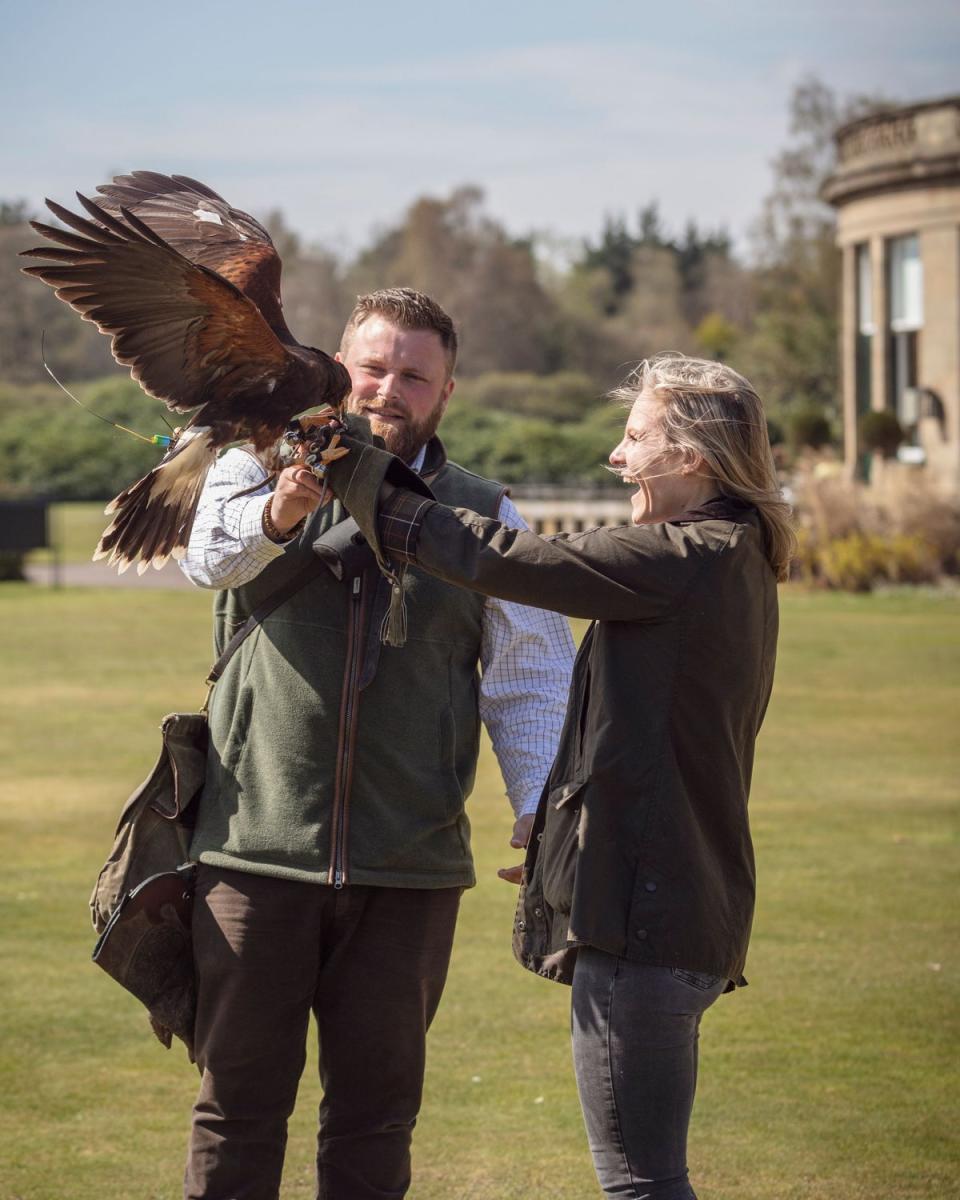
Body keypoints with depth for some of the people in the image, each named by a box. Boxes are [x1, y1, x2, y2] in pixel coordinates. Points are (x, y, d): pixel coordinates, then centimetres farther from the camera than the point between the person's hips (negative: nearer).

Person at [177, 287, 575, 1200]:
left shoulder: (483, 518, 10)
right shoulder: (260, 469, 5)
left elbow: (531, 680, 8)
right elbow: (211, 557, -18)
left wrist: (540, 813, -7)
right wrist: (277, 511, -41)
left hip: (410, 866, 1)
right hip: (255, 849, -1)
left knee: (376, 1109, 9)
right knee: (238, 1099, 4)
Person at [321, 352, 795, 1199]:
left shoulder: (688, 559, -15)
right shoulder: (735, 563, 16)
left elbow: (509, 561, -16)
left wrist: (358, 477, -8)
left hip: (644, 908, -11)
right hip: (686, 906, 11)